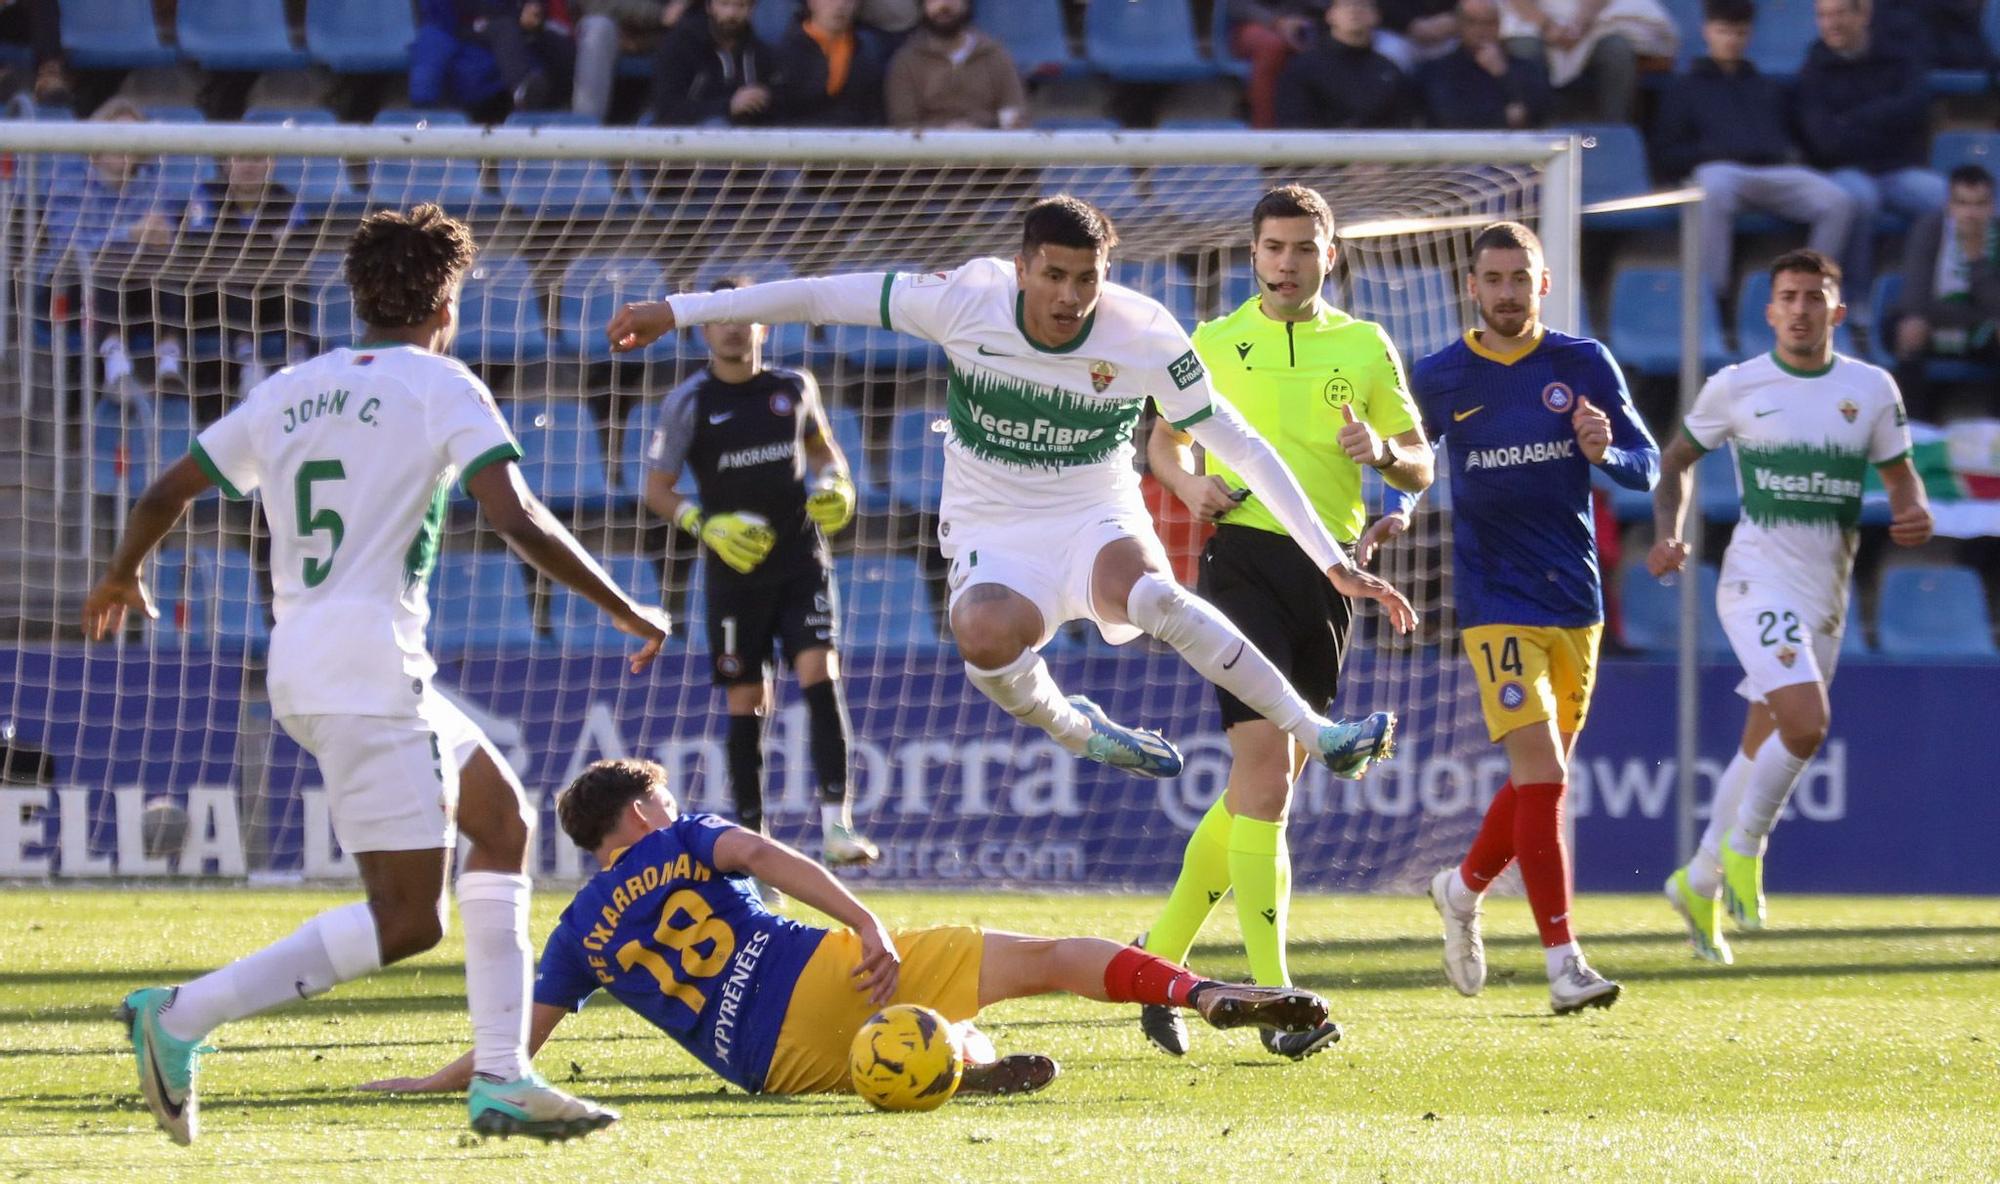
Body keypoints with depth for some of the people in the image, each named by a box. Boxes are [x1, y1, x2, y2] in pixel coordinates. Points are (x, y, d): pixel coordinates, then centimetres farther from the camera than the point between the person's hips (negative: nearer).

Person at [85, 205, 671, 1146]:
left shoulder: (290, 391, 16)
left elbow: (165, 494, 19)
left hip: (304, 670, 8)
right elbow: (516, 518, -15)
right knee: (407, 919, -7)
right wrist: (626, 612, -7)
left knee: (502, 818, 17)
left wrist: (121, 578, 39)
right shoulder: (441, 386, -3)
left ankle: (499, 1079, 12)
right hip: (371, 671, -8)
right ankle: (184, 1017, -14)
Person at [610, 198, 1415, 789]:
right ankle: (1073, 730, -2)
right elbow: (824, 296, -6)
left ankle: (1317, 734, -31)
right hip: (993, 537, 1)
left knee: (1146, 592, -38)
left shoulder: (1145, 338, -15)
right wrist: (677, 311, -5)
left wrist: (1333, 561, -10)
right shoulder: (968, 300, -15)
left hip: (1098, 523, -1)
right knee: (986, 634, -36)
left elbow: (1242, 449, -8)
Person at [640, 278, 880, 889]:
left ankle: (837, 827, -19)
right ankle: (750, 836, 12)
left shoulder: (794, 388, 6)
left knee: (821, 677, -15)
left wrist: (837, 484, 2)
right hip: (736, 570, -1)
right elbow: (656, 489, 0)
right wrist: (705, 524, -17)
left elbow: (822, 445, 24)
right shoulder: (689, 403, -3)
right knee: (746, 703, 1)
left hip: (802, 562, 1)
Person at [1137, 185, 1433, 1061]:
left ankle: (1161, 956, 24)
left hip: (1331, 570, 4)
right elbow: (1163, 438, 18)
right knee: (1266, 759, -18)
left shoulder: (1365, 347, 13)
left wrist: (1385, 451, -9)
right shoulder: (1213, 345, 8)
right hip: (1245, 555, -4)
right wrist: (1189, 481, -4)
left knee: (1264, 783, 8)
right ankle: (1273, 997, -20)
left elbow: (1420, 469, 14)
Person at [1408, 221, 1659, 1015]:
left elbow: (1646, 468, 4)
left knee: (1540, 780, 13)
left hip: (1575, 599, 3)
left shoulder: (1584, 366, 3)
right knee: (1541, 776, -15)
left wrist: (1606, 451, -17)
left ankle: (1463, 888, 40)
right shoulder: (1440, 379, 1)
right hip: (1496, 605, -3)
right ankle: (1563, 961, -14)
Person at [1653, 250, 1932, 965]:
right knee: (1805, 724, -24)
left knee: (1764, 749, 10)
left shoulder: (1871, 389, 5)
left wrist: (1915, 514, -10)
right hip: (1758, 579, -4)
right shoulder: (1736, 387, -2)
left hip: (1826, 595, 4)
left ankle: (1700, 883, 26)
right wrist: (1669, 533, -4)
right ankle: (1744, 845, -2)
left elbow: (1899, 475, 13)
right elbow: (1677, 460, 12)